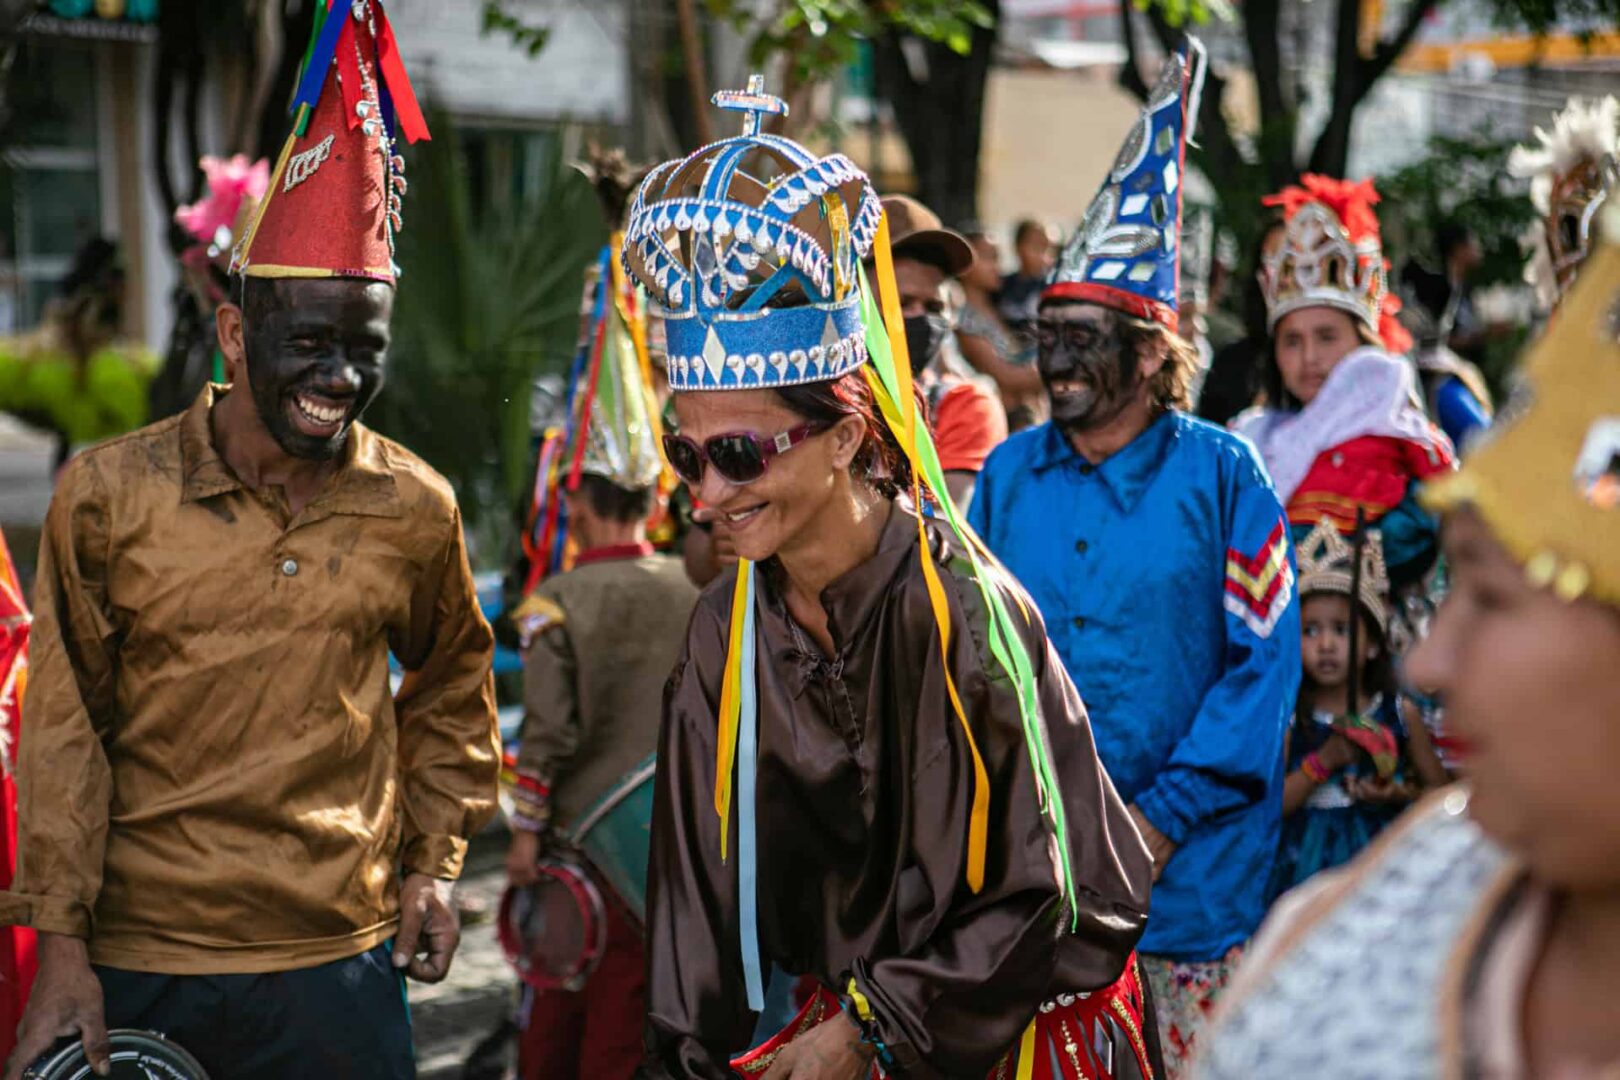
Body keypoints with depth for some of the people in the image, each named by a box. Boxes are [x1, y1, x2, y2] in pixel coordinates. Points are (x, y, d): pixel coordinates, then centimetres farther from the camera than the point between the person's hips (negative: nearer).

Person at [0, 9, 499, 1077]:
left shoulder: (415, 509, 1)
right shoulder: (108, 494, -5)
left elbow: (451, 687, 18)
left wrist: (433, 864, 12)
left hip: (341, 961, 2)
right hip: (135, 963, -1)